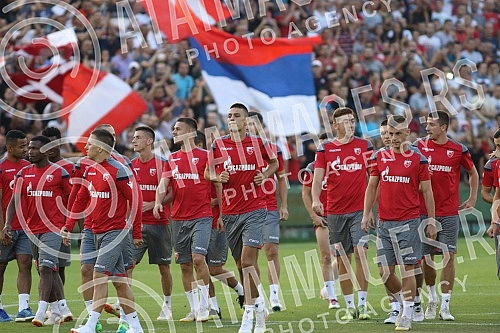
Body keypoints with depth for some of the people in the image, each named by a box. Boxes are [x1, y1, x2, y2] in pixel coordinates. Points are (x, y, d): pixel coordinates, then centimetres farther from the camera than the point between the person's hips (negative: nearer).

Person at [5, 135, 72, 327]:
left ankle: (41, 312, -19)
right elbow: (15, 201, 7)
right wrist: (8, 223, -8)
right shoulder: (24, 173, 10)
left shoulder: (59, 173, -3)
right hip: (32, 230, 6)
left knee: (45, 268, -15)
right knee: (49, 270, 11)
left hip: (53, 229, -5)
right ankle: (61, 308, 20)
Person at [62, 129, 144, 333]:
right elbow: (80, 200, 17)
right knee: (119, 279, 11)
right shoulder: (90, 171, 10)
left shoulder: (119, 171, -14)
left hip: (116, 231, -8)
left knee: (100, 274, -15)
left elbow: (135, 201, -13)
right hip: (98, 231, 8)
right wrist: (68, 226, 9)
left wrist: (136, 233, -12)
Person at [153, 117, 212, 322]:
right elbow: (163, 184, 5)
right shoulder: (172, 159, 13)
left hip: (201, 216, -5)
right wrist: (158, 202, -14)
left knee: (198, 257, -18)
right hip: (178, 218, 5)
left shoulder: (204, 156, -1)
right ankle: (194, 309, 13)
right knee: (185, 265, 6)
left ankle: (204, 306, -9)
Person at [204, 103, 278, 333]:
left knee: (248, 261, -15)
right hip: (230, 212, 3)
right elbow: (208, 172, 14)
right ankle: (258, 305, 26)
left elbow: (273, 163, 19)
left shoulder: (258, 143, 1)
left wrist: (265, 175, 0)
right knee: (241, 265, 9)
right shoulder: (218, 145, 3)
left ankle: (249, 314, -13)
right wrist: (217, 177, -7)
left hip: (254, 210, -3)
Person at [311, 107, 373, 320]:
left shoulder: (364, 146, 5)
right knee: (342, 259, 6)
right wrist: (315, 199, -19)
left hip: (359, 209, -2)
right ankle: (350, 307, 14)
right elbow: (318, 177, -1)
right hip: (335, 212, 2)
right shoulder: (325, 149, 6)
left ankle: (362, 305, -12)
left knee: (360, 253, -14)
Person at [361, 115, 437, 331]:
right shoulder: (379, 157, 8)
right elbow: (371, 187, 13)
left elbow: (427, 191, 3)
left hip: (408, 222, -4)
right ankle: (403, 303, 27)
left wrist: (431, 220, 1)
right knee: (384, 271, 4)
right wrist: (366, 214, 4)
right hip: (384, 222, 4)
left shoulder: (418, 159, -1)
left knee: (407, 269, -4)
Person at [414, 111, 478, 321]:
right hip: (425, 211, 1)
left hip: (449, 213, -1)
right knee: (427, 257, 6)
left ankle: (445, 306, -2)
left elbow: (473, 173, 15)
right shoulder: (419, 147, 1)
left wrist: (472, 199, 12)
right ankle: (432, 298, 27)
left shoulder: (458, 150, 0)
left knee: (448, 256, -5)